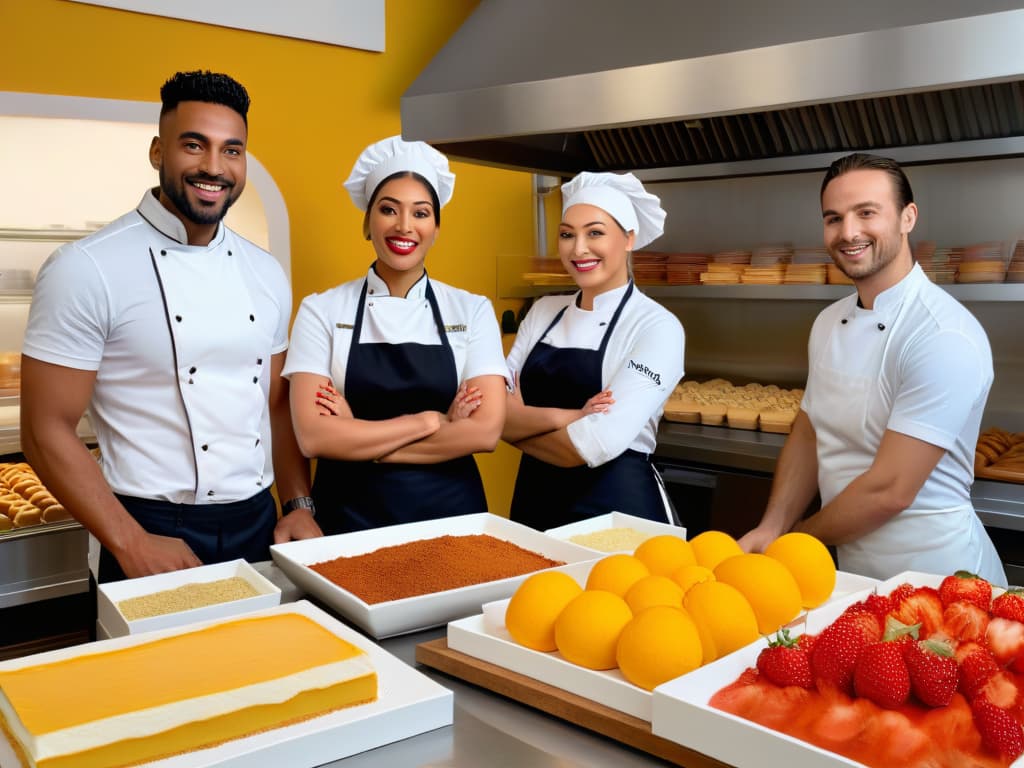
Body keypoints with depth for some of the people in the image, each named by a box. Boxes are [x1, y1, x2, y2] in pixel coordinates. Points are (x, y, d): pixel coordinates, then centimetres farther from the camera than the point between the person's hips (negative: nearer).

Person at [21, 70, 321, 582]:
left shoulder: (265, 273, 5)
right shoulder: (86, 270, -12)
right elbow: (47, 431, -12)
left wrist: (299, 505, 1)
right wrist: (133, 546, -16)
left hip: (260, 527, 6)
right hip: (154, 533, -5)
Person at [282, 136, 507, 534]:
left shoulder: (472, 310, -1)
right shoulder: (321, 310, -3)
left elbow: (485, 430, -11)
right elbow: (313, 436, -13)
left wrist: (359, 441, -13)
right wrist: (429, 421, -15)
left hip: (450, 513, 1)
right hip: (350, 517, -1)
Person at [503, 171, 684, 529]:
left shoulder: (657, 327, -14)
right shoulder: (542, 311, 4)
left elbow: (598, 444, -23)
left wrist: (521, 420, -8)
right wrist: (564, 417, -20)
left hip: (617, 509, -5)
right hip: (535, 502, 5)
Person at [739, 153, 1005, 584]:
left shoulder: (945, 337, -22)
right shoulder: (829, 323, 2)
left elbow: (889, 492, -24)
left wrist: (794, 538, -11)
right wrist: (772, 528, -7)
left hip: (929, 571, -6)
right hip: (849, 564, 7)